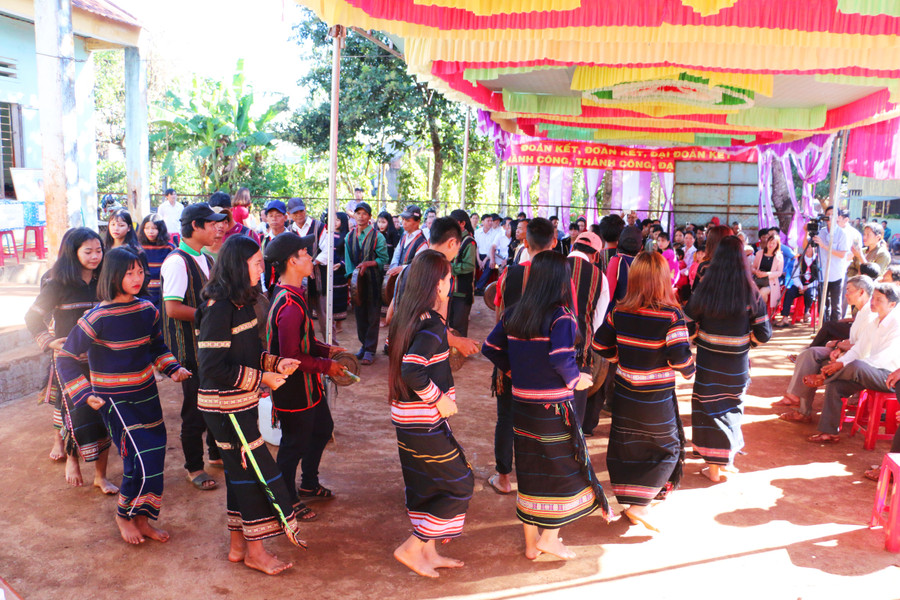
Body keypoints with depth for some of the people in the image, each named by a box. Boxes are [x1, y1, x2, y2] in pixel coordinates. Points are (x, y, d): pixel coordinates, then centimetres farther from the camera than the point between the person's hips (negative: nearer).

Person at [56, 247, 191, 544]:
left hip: (146, 394, 6)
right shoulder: (98, 318, -17)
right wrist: (84, 395, -16)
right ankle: (123, 515, 17)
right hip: (115, 398, -6)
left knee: (155, 457, 8)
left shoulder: (147, 310, 1)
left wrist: (173, 369, 0)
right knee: (142, 461, -10)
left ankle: (142, 519, 26)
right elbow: (66, 359, -9)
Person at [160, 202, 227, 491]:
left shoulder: (206, 260, 12)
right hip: (190, 347, -8)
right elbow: (173, 308, -24)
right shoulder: (177, 261, -17)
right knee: (195, 408, 2)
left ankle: (217, 453, 34)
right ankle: (194, 467, 17)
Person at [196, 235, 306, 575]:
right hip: (224, 406, -9)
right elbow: (213, 368, -23)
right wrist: (261, 378, -18)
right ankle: (255, 552, 14)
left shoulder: (240, 302, 8)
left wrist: (276, 364, 0)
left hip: (240, 403, 9)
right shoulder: (218, 308, -21)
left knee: (241, 472, 16)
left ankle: (239, 546, 30)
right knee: (258, 471, -2)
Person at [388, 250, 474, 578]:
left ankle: (428, 552, 32)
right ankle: (411, 548, 10)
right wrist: (440, 399, -19)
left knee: (424, 485, 19)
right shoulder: (432, 323, -21)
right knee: (459, 485, 6)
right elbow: (412, 369, -31)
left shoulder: (408, 315, 5)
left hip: (406, 417, 9)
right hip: (426, 423, -9)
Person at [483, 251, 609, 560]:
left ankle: (531, 541, 26)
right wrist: (576, 380, -8)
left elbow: (490, 348, 7)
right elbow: (561, 358, -26)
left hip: (521, 405, 6)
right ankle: (550, 538, 19)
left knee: (529, 470, 15)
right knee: (563, 467, 12)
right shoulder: (560, 315, -16)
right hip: (553, 408, -6)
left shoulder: (513, 314, 3)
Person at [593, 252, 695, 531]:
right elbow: (680, 357, -21)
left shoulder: (618, 312, -6)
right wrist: (689, 370, 1)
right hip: (658, 400, -4)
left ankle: (627, 502, 27)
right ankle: (639, 504, 7)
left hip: (624, 396, 4)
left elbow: (600, 344, 2)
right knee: (667, 448, 15)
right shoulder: (671, 315, -19)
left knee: (626, 448, 18)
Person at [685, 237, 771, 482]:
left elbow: (688, 327, -8)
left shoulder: (703, 290, -13)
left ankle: (713, 468, 18)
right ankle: (728, 458, 35)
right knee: (732, 407, 21)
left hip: (708, 361, -1)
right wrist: (745, 337, 12)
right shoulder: (751, 293, -11)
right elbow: (764, 334, -7)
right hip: (737, 363, 1)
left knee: (709, 407, 12)